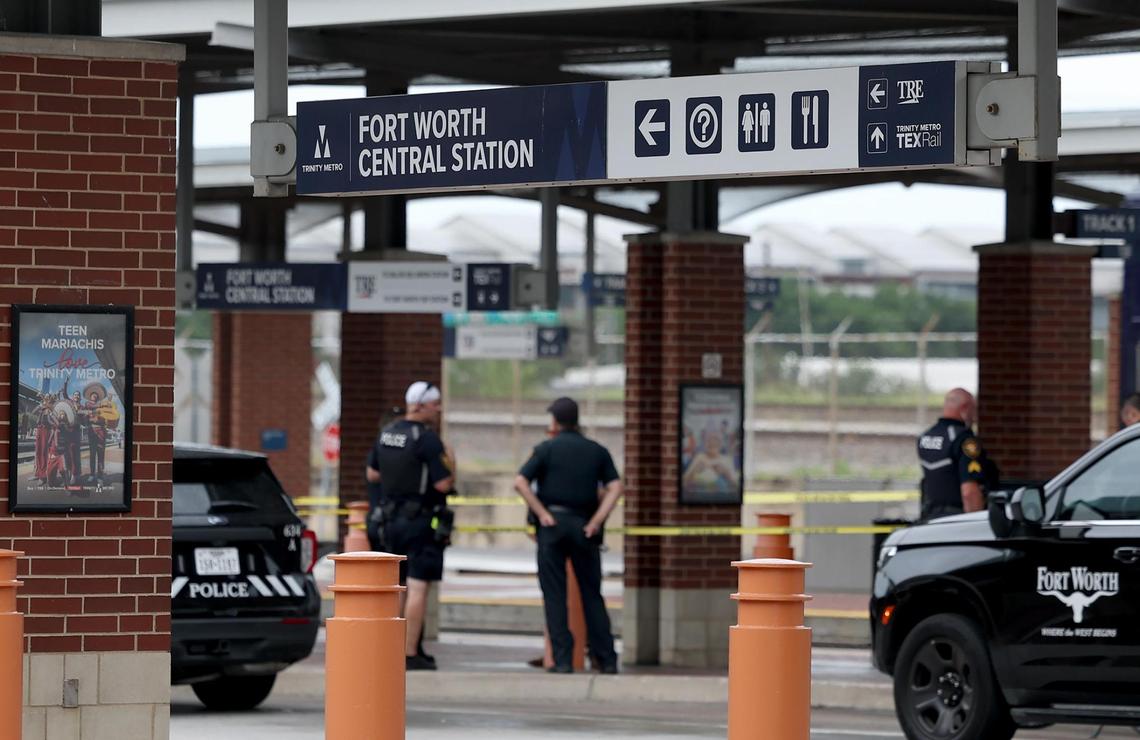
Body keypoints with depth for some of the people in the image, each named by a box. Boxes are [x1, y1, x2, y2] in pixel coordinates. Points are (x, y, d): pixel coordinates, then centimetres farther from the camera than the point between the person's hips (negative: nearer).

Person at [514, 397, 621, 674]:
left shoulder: (547, 449, 1)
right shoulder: (597, 451, 9)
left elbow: (520, 482, -10)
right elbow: (615, 487, -2)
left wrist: (542, 514, -8)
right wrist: (596, 521, -4)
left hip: (553, 524, -2)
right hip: (583, 526, 3)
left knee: (555, 595, 1)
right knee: (592, 594, 10)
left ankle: (563, 659, -5)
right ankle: (607, 659, 7)